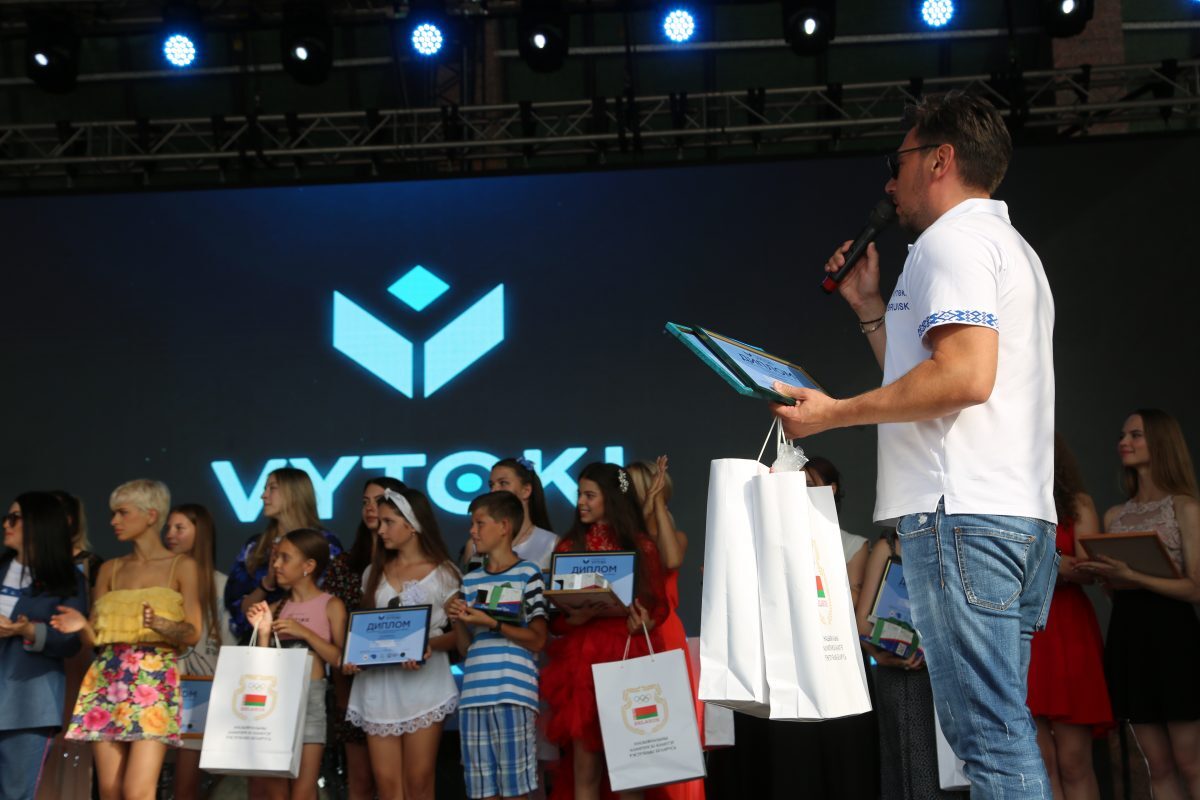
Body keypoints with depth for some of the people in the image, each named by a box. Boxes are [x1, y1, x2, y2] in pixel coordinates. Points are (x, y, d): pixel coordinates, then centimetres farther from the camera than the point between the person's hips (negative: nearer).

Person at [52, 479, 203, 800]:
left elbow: (193, 633, -4)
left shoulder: (181, 566, 3)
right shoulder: (110, 569, 15)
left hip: (154, 683, -4)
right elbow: (95, 638, 11)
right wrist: (82, 626, -11)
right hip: (107, 682, 4)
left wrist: (161, 625, -23)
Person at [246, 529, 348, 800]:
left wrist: (304, 633, -15)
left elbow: (342, 660, -9)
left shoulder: (331, 606, 0)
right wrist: (262, 632, -3)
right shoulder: (276, 608, 11)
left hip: (310, 697, -5)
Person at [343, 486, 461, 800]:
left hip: (423, 684, -4)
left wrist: (429, 645, -20)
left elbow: (459, 633, -1)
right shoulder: (374, 573, 14)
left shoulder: (444, 573, 1)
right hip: (379, 686, 4)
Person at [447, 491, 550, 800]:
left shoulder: (527, 574, 1)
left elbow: (537, 641, -3)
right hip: (474, 694, 5)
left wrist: (491, 623, -13)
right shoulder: (470, 581, 17)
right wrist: (457, 621, -1)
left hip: (514, 693, -5)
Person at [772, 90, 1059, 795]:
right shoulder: (1012, 247, 29)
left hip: (962, 515, -11)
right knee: (1000, 731, 10)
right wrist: (870, 306, 29)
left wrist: (834, 412, -12)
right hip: (1024, 517, 11)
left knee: (988, 734, -12)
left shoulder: (953, 239, -4)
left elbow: (965, 375, -20)